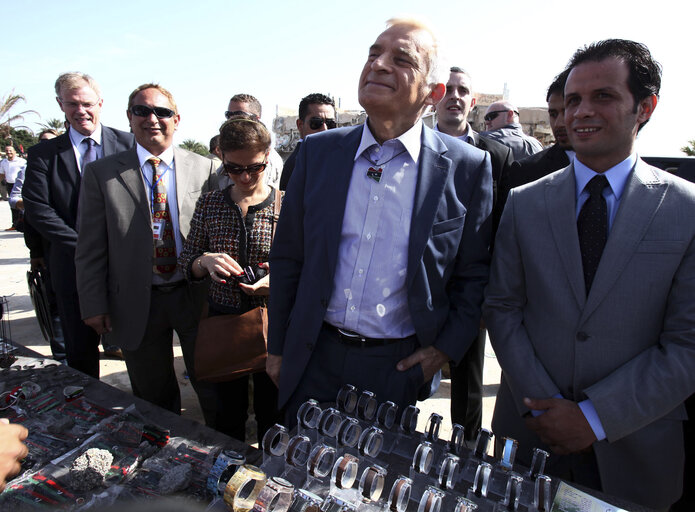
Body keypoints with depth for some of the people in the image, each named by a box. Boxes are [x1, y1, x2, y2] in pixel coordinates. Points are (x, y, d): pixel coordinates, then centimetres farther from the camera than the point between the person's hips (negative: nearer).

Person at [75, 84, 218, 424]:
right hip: (137, 303, 0)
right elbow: (90, 247, 0)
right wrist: (94, 306, -3)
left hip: (195, 296, 0)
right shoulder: (101, 173, 0)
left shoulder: (204, 168, 1)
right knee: (154, 397, 17)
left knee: (213, 389, 13)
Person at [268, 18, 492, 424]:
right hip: (314, 360, 2)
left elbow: (475, 275, 1)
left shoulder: (467, 167, -7)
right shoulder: (318, 151, -1)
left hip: (401, 366, -1)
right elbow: (288, 257, 4)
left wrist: (447, 348, -5)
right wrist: (277, 348, 7)